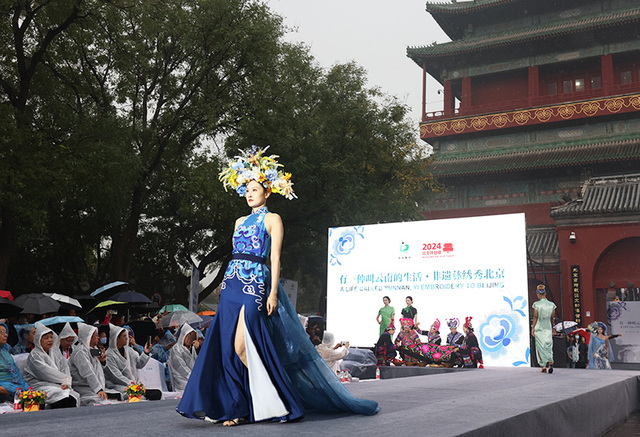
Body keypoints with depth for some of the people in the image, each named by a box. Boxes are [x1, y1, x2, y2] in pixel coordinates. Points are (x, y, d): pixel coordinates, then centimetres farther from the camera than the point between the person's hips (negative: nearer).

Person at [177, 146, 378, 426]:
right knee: (227, 346, 1)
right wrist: (226, 285, 17)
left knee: (242, 345, -13)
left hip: (255, 283, -7)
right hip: (232, 283, 7)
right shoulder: (241, 221, 21)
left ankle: (271, 402, 3)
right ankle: (240, 406, 10)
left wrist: (273, 292, -14)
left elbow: (275, 258, -6)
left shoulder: (272, 220, 2)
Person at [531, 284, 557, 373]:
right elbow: (552, 318, 5)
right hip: (548, 328, 2)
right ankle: (550, 362, -13)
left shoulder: (536, 304, -9)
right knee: (549, 347, 8)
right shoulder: (551, 305, 1)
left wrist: (533, 328, -6)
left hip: (539, 328, -2)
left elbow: (535, 317, -12)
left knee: (541, 347, 7)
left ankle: (544, 366, 6)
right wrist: (552, 328, 17)